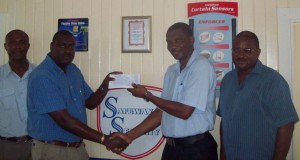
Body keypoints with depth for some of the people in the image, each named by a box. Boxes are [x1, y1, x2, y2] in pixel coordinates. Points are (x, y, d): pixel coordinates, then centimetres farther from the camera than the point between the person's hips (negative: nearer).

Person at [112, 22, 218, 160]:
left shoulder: (201, 66, -14)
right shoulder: (171, 71, 8)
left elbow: (185, 111, -21)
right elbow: (163, 110, 8)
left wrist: (147, 95, -13)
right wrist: (130, 136, 3)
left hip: (196, 148, -6)